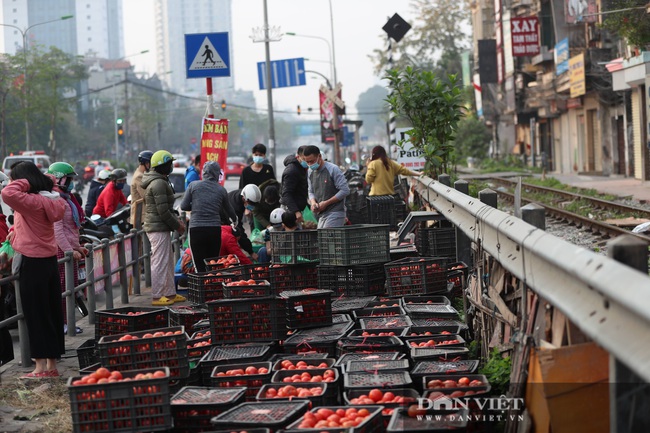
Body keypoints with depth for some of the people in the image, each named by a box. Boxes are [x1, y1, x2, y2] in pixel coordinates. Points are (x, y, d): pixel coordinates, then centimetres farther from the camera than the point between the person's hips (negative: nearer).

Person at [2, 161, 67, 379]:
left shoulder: (31, 202, -18)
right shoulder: (47, 200, 9)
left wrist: (25, 182, -19)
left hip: (32, 263, -9)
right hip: (49, 261, 9)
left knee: (35, 315, -2)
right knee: (51, 313, 11)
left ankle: (41, 367, 1)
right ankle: (52, 365, 18)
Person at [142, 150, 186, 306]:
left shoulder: (159, 181, 16)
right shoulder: (159, 183, -18)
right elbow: (163, 211, -21)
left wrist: (176, 219, 13)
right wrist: (177, 225, -11)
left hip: (160, 228, 11)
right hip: (159, 229, -11)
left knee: (168, 261, 16)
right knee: (160, 263, -6)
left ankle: (170, 293, 24)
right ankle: (156, 296, -2)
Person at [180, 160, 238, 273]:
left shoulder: (193, 185, 1)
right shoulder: (221, 190, 6)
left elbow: (183, 206, 1)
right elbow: (228, 210, 21)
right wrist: (235, 220, 42)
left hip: (196, 229, -2)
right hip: (215, 230, 2)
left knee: (200, 267, -1)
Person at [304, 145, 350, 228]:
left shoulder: (333, 169, -10)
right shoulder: (311, 172, 12)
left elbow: (345, 190, -13)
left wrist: (326, 203, -13)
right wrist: (313, 202, -2)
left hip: (335, 213, -7)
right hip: (321, 215, 7)